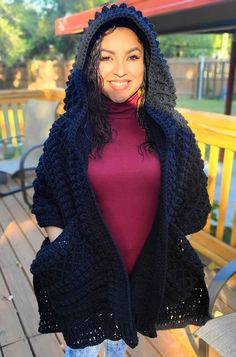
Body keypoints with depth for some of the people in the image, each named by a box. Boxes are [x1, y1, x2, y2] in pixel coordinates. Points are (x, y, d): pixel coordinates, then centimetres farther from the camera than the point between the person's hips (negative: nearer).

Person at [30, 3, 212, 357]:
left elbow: (189, 199, 3)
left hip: (150, 269, 2)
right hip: (85, 270, -1)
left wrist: (171, 253, 2)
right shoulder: (70, 131, -10)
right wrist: (62, 254, -8)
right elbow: (47, 201, -1)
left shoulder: (170, 130, -7)